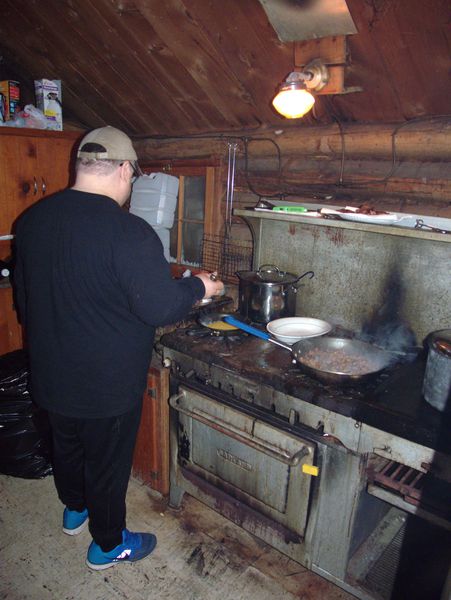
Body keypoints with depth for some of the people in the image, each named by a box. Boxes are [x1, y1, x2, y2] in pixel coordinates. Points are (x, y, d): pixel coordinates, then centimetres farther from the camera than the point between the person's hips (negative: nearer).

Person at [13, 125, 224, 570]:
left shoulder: (31, 220, -3)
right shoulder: (129, 232, -27)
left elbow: (24, 295, 9)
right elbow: (161, 307, -26)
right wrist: (198, 286, -6)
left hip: (51, 374, 7)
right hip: (108, 383, -7)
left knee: (66, 446, 28)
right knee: (107, 463, 15)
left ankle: (75, 509, 55)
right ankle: (108, 544, 39)